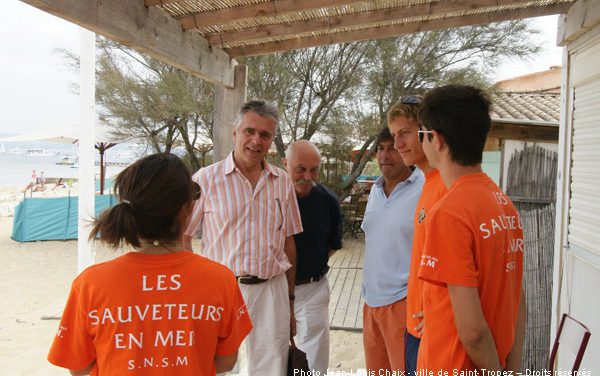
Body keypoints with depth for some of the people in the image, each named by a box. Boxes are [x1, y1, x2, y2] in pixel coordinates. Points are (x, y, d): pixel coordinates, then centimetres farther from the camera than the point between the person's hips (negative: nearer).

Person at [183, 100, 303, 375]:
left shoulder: (282, 182, 7)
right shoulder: (207, 179, -4)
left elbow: (288, 242, 12)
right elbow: (181, 237, 1)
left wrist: (290, 301, 13)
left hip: (272, 290, 3)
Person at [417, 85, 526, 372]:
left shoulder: (449, 213, -25)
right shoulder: (504, 202, -1)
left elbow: (472, 329, -24)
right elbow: (517, 300, 5)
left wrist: (494, 370, -7)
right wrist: (512, 368, 11)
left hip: (451, 365, -7)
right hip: (494, 364, 7)